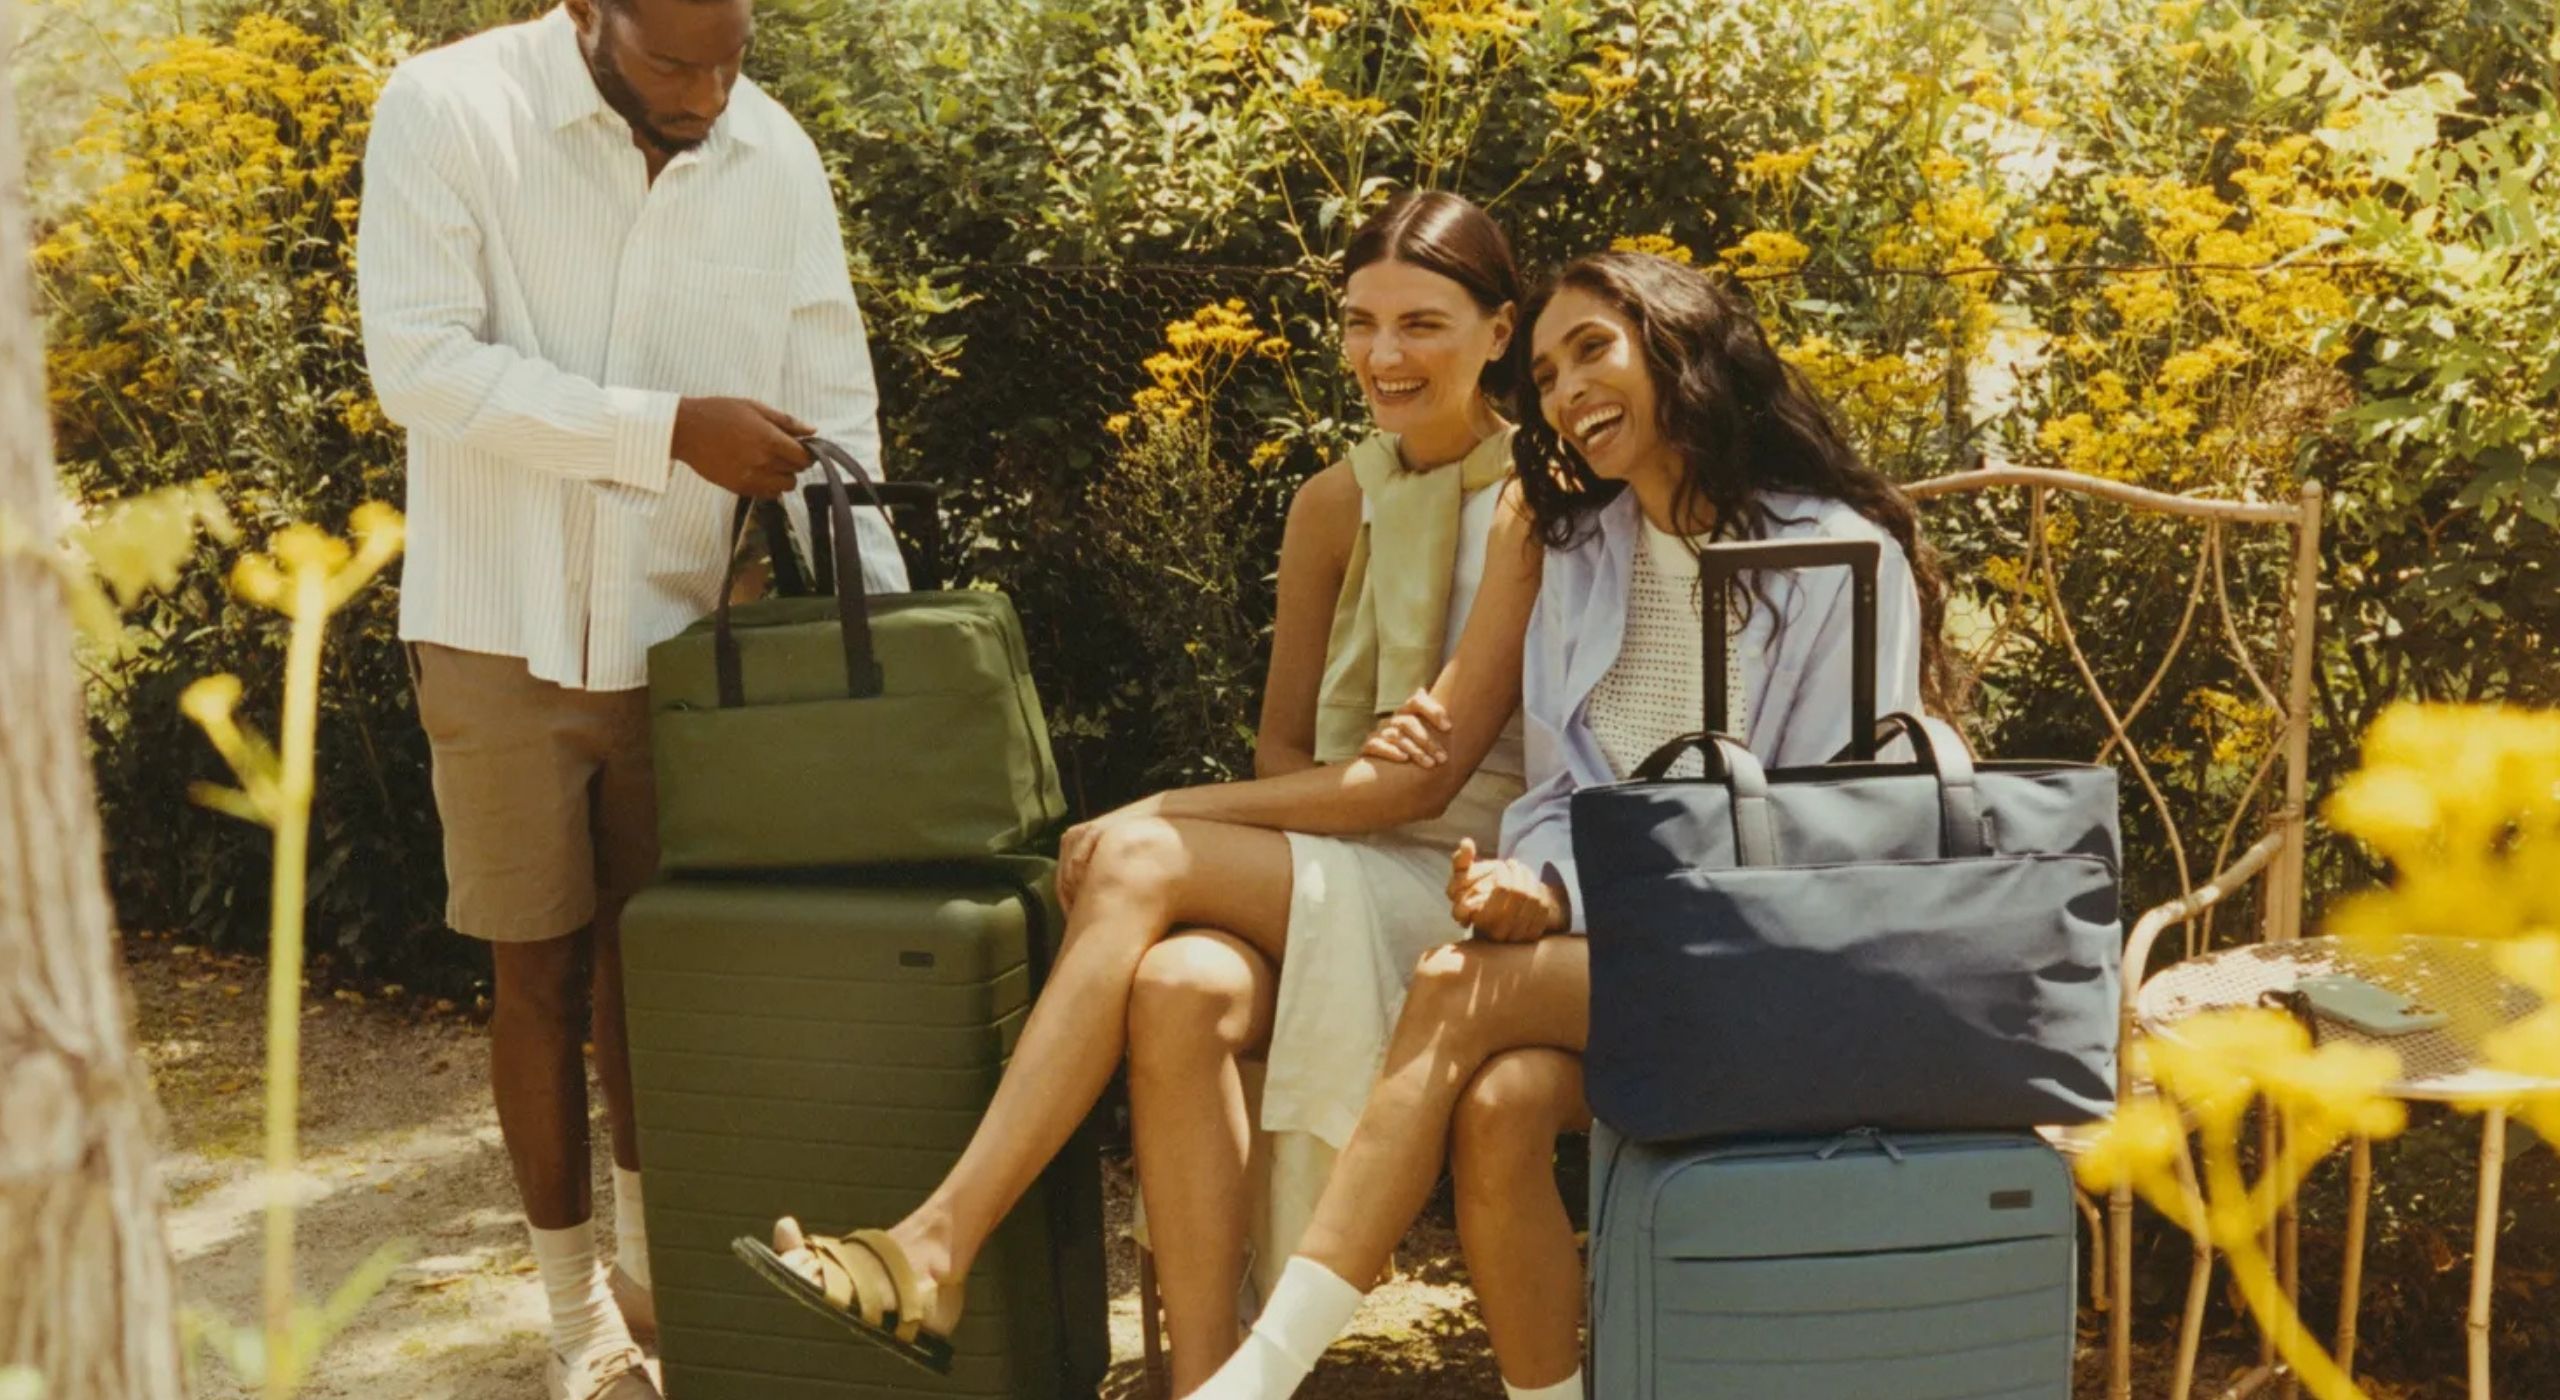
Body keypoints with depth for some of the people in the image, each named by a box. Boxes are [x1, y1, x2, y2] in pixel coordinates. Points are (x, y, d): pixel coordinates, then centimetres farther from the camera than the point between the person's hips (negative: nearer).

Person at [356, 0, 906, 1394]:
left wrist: (882, 616, -9)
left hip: (683, 622, 3)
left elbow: (832, 407, 0)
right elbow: (419, 359, -21)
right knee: (542, 967, 6)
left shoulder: (773, 154, -4)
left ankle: (651, 1253, 35)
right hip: (505, 625, -2)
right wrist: (670, 428, -27)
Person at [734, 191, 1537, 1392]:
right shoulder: (1335, 503, 13)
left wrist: (1166, 818, -17)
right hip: (1329, 880, 5)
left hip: (1461, 888, -5)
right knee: (1181, 990, -32)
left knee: (1139, 857, -27)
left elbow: (1425, 775, -14)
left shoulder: (1535, 503, -7)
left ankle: (936, 1252, -26)